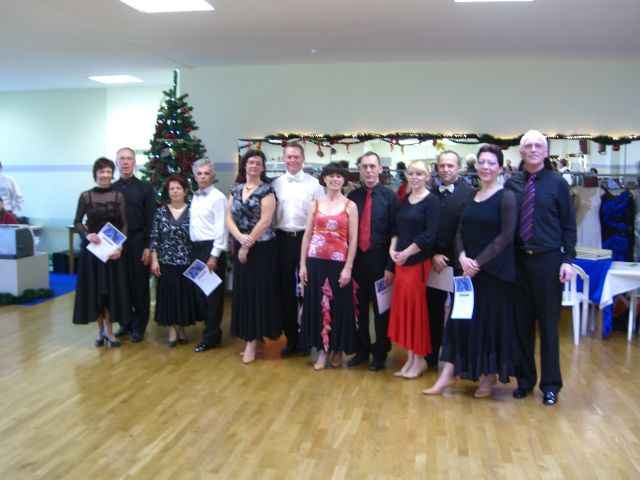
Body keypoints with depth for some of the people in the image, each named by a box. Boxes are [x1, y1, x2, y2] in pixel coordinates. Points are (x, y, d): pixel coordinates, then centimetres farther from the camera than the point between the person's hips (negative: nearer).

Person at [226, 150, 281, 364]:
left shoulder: (267, 189, -6)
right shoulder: (236, 189, 9)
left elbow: (265, 221, -14)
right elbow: (229, 218, 4)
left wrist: (248, 245, -13)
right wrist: (240, 238, -13)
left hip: (262, 247, -5)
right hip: (240, 247, 6)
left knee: (258, 291, -1)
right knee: (243, 291, 8)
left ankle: (252, 341, 6)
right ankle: (250, 337, 18)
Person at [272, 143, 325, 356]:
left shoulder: (314, 183, -2)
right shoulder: (276, 184, 7)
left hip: (306, 238, -3)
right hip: (283, 239, 3)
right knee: (286, 289, 9)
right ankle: (291, 338, 22)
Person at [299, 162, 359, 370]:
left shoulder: (350, 206, 0)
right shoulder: (315, 204, 7)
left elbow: (353, 240, -3)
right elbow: (307, 235, 6)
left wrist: (348, 268, -10)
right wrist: (302, 264, 0)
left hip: (339, 263, -2)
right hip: (316, 262, 2)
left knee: (339, 306, 6)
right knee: (317, 305, 6)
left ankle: (338, 349, 22)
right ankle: (322, 349, 17)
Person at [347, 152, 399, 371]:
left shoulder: (389, 196, -4)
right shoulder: (353, 196, 5)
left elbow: (395, 232, -5)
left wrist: (391, 266, -9)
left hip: (379, 259, -3)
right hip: (356, 258, 3)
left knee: (381, 308, 9)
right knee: (359, 307, 11)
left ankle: (380, 353, 23)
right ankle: (362, 350, 27)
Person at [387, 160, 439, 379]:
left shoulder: (431, 201, -6)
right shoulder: (404, 200, 14)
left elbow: (431, 234, -13)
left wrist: (406, 252, -13)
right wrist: (393, 248, -1)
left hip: (419, 260, -6)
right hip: (401, 260, 6)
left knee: (415, 306, -4)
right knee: (403, 306, 6)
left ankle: (419, 359, 9)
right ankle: (410, 357, 17)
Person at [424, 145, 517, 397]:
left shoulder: (506, 197, -6)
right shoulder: (471, 197, 10)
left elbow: (506, 236, -13)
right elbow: (460, 233, 9)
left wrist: (479, 262, -16)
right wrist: (462, 257, -9)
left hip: (495, 270, -5)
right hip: (469, 269, 5)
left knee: (492, 319, 5)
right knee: (461, 318, 7)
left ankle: (489, 376, 21)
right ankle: (448, 373, 13)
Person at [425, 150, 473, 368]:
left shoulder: (468, 193, -7)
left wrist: (457, 258, -13)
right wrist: (433, 255, -4)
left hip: (458, 261, -4)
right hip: (434, 260, 4)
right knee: (433, 308, 10)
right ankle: (431, 355, 21)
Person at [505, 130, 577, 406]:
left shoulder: (557, 183, 0)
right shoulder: (512, 184, 4)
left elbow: (568, 224, 1)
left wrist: (567, 259, -7)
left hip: (548, 260, -2)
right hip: (519, 259, 2)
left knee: (548, 323, 6)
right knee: (521, 322, 9)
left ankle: (550, 385, 20)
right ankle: (524, 379, 25)